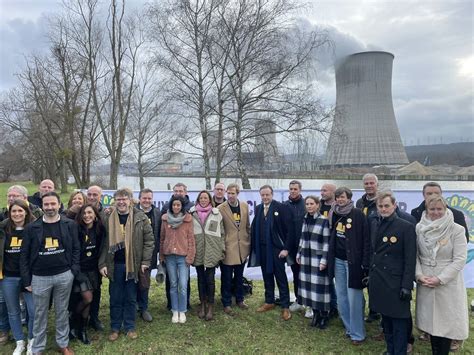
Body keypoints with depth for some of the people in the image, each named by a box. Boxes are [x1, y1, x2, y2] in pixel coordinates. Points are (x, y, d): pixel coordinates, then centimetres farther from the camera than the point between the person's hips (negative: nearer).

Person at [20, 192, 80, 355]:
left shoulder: (69, 225, -2)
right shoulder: (32, 227, -3)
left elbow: (76, 249, 2)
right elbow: (24, 255, 0)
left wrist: (74, 270, -5)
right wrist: (26, 280, -1)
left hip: (64, 276, 0)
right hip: (40, 277, 0)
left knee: (62, 312, 14)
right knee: (40, 314, 13)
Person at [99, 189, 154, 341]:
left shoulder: (140, 217, -5)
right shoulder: (108, 218, 0)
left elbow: (149, 240, -3)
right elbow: (103, 243, 2)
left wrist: (145, 261, -6)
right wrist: (102, 263, -4)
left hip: (133, 264, -1)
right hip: (114, 265, 1)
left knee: (131, 298, 11)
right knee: (115, 298, 11)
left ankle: (130, 327, 26)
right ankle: (115, 327, 27)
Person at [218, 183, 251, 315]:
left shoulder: (245, 206, 2)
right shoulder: (220, 208, -11)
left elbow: (247, 226, 10)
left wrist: (249, 242, 10)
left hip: (242, 247, 4)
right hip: (227, 248, -4)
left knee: (239, 276, 18)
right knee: (227, 278, 6)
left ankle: (239, 299, 34)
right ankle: (226, 303, 21)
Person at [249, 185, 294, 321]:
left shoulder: (282, 207, -9)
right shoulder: (258, 208, 7)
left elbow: (289, 229, -11)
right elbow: (254, 228, 7)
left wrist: (286, 248, -14)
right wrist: (254, 246, 2)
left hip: (277, 249, -5)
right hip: (262, 249, 5)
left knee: (281, 278, 4)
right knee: (267, 276, 15)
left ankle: (285, 307, 13)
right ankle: (269, 302, 30)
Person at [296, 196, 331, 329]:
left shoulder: (324, 221, -10)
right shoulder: (305, 219, 8)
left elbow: (327, 242, -11)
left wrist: (324, 260, -15)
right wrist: (299, 254, 15)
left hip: (318, 259, -5)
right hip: (306, 258, 6)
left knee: (320, 286, 0)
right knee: (309, 285, 8)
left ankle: (324, 316, 16)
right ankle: (315, 313, 23)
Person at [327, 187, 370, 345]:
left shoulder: (358, 214, -10)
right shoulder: (334, 214, 6)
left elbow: (365, 240, -12)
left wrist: (365, 263, -16)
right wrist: (329, 259, 10)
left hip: (353, 261, -6)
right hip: (338, 260, 6)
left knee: (354, 299, -1)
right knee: (341, 298, 12)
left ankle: (357, 334, 13)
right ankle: (349, 328, 28)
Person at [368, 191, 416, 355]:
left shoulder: (406, 227, -10)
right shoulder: (374, 224, 7)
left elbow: (410, 260, -11)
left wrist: (407, 286, -13)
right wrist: (369, 273, 11)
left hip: (395, 283, -5)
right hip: (377, 281, 5)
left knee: (399, 322, 5)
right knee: (386, 319, 18)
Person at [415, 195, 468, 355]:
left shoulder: (456, 230, -8)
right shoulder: (419, 228, 0)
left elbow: (460, 259, -11)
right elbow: (415, 255, 4)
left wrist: (440, 279, -16)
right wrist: (419, 275, -9)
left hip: (448, 284, -2)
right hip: (425, 284, 3)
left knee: (446, 322, 5)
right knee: (430, 320, 12)